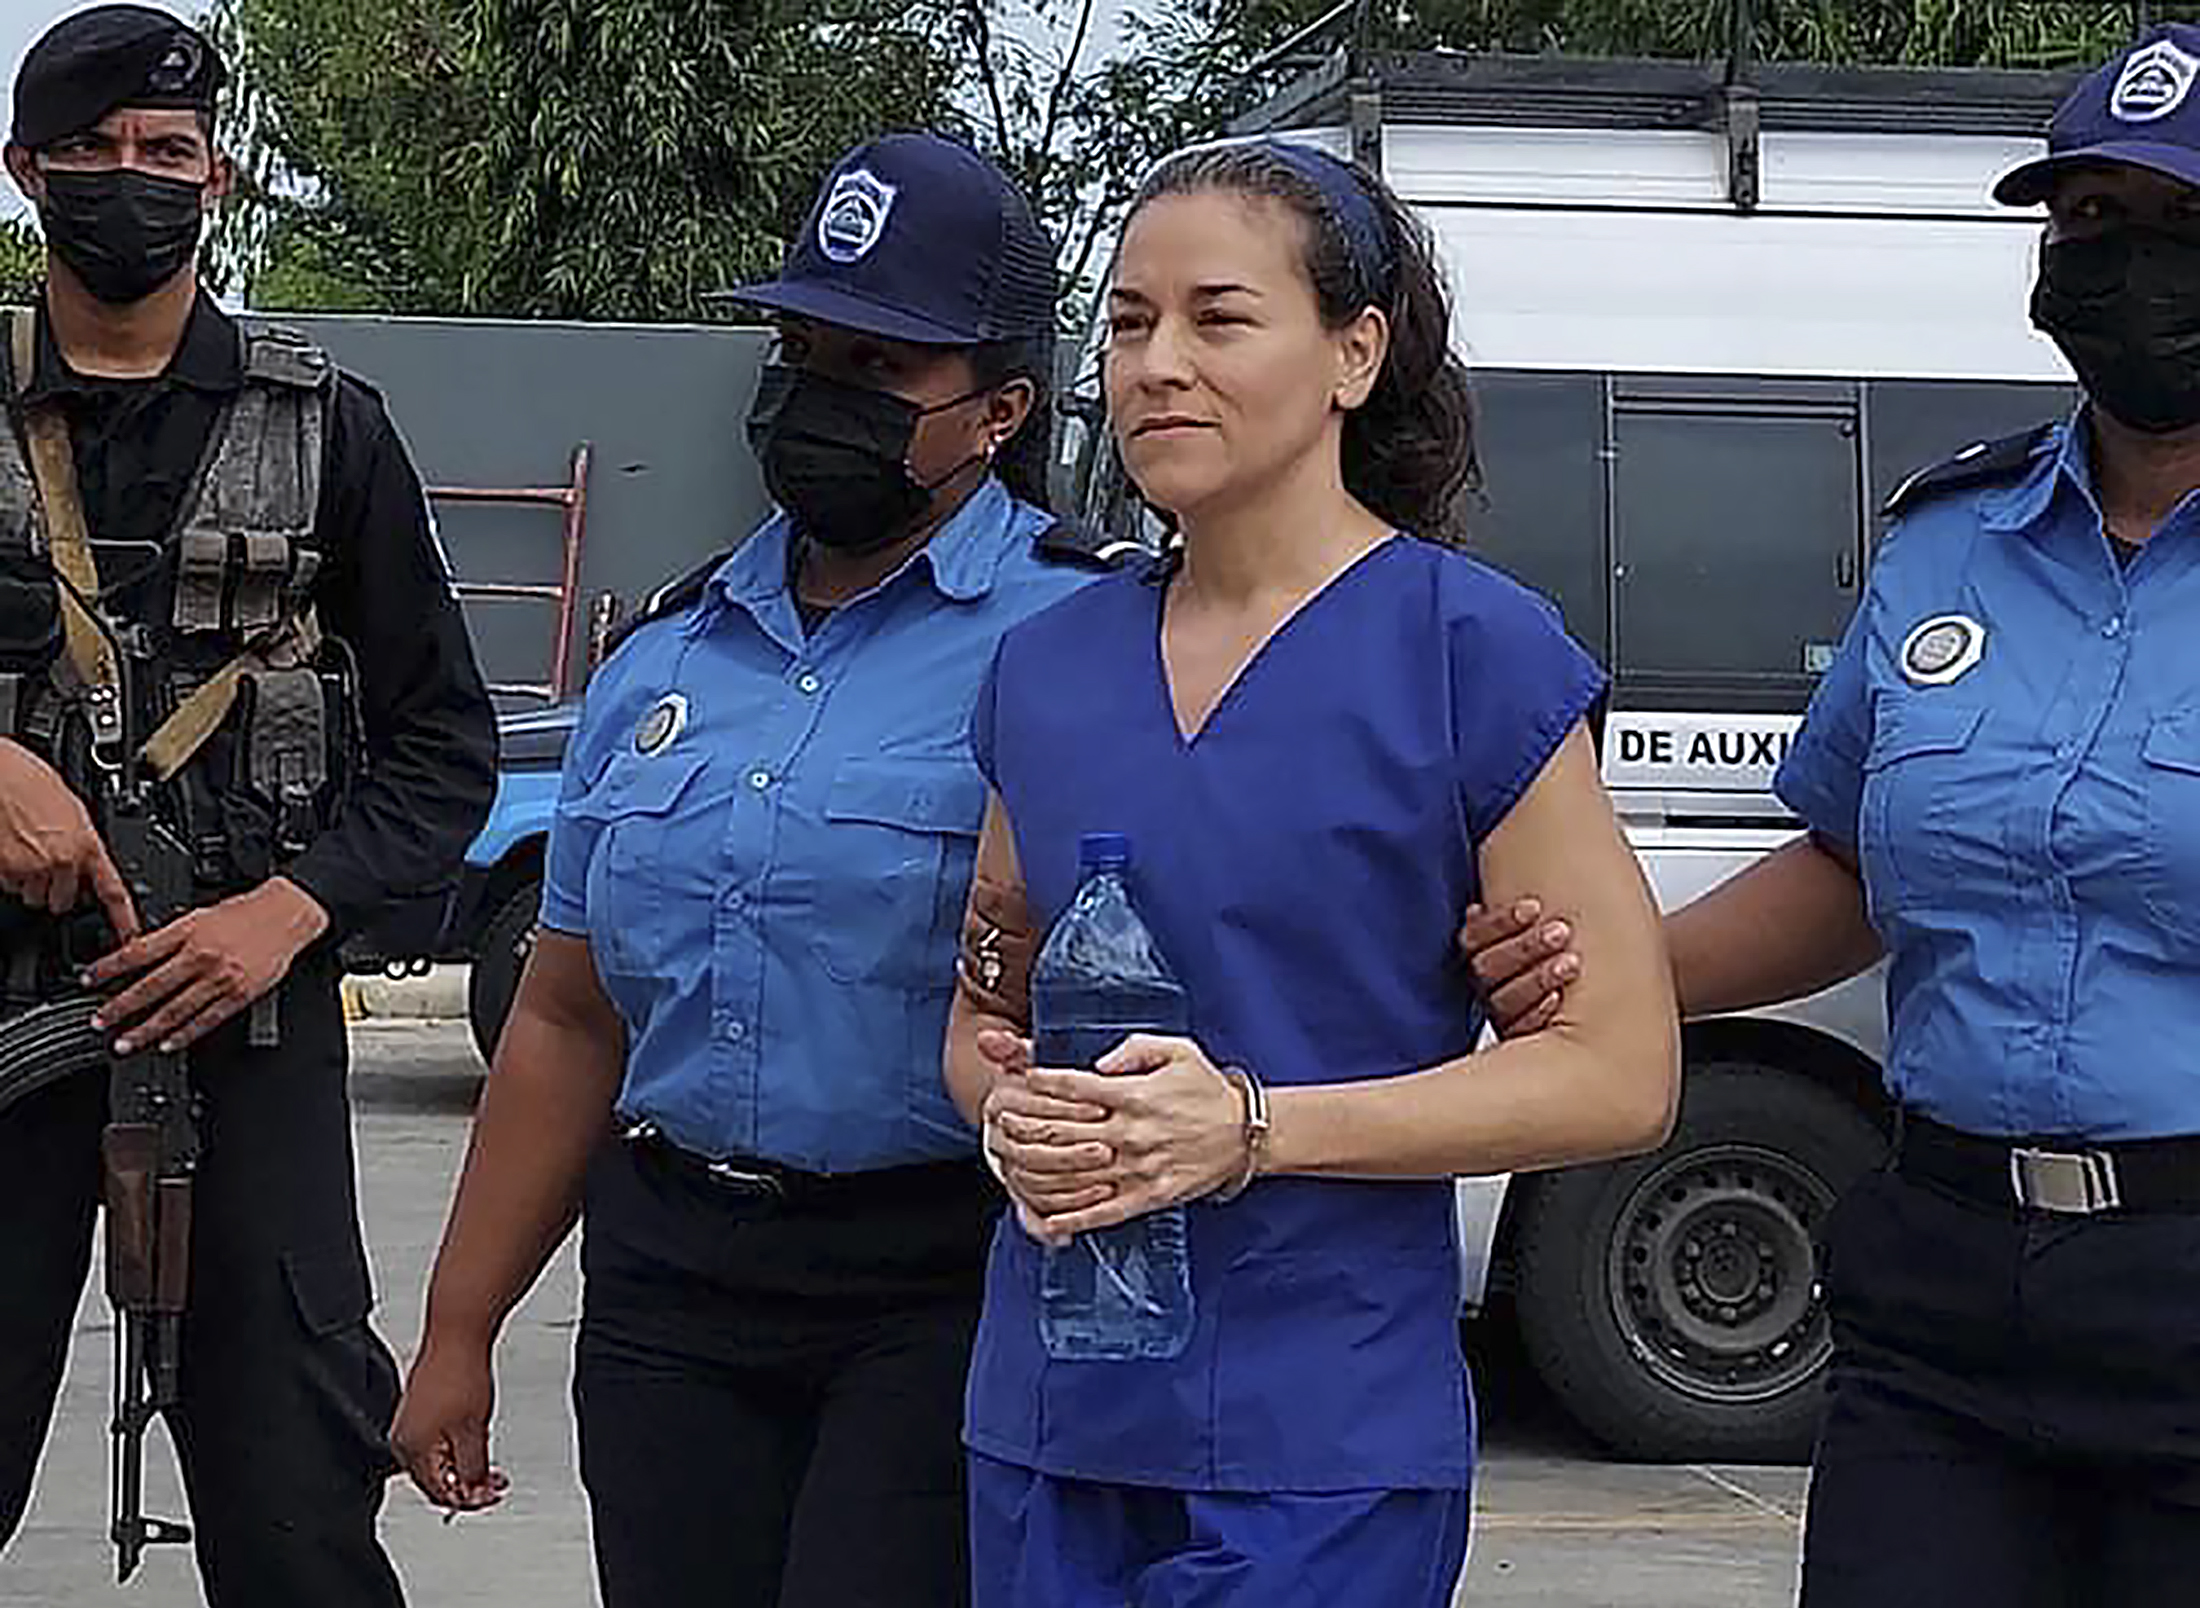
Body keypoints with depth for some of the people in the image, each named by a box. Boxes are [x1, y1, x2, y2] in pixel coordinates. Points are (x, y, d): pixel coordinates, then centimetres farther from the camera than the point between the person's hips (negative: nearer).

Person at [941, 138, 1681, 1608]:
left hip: (1319, 1446, -5)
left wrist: (1250, 1126, -18)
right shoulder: (1045, 666, 8)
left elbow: (1619, 1072, -9)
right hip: (1045, 1421, 5)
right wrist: (1017, 1116, -5)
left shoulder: (1471, 648, -8)